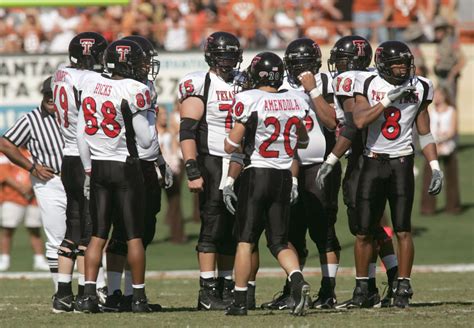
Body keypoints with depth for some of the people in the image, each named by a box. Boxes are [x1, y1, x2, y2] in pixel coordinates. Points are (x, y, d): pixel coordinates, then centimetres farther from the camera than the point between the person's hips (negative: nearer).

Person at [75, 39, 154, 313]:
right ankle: (139, 296, 7)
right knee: (134, 235, 4)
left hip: (98, 167, 5)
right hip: (126, 167, -5)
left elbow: (82, 134, 7)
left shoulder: (91, 85, 3)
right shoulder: (134, 91, -14)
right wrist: (146, 115, 6)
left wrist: (89, 170, 15)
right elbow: (146, 141, -10)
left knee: (98, 234, 9)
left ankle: (89, 293, 0)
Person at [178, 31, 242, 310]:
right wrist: (193, 171, -19)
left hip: (239, 164, 6)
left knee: (233, 230, 7)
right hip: (212, 164, -6)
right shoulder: (199, 85, -6)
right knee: (213, 227, -8)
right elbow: (188, 131, -12)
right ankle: (207, 291, -7)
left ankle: (226, 287, 13)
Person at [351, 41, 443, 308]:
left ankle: (403, 287, 2)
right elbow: (360, 121, -16)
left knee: (403, 230, -5)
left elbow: (425, 133, 10)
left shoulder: (419, 88, 5)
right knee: (365, 232, 2)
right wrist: (389, 99, -20)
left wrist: (435, 167, 3)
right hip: (373, 163, 0)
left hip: (402, 163, 0)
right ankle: (362, 286, 14)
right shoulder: (368, 85, 0)